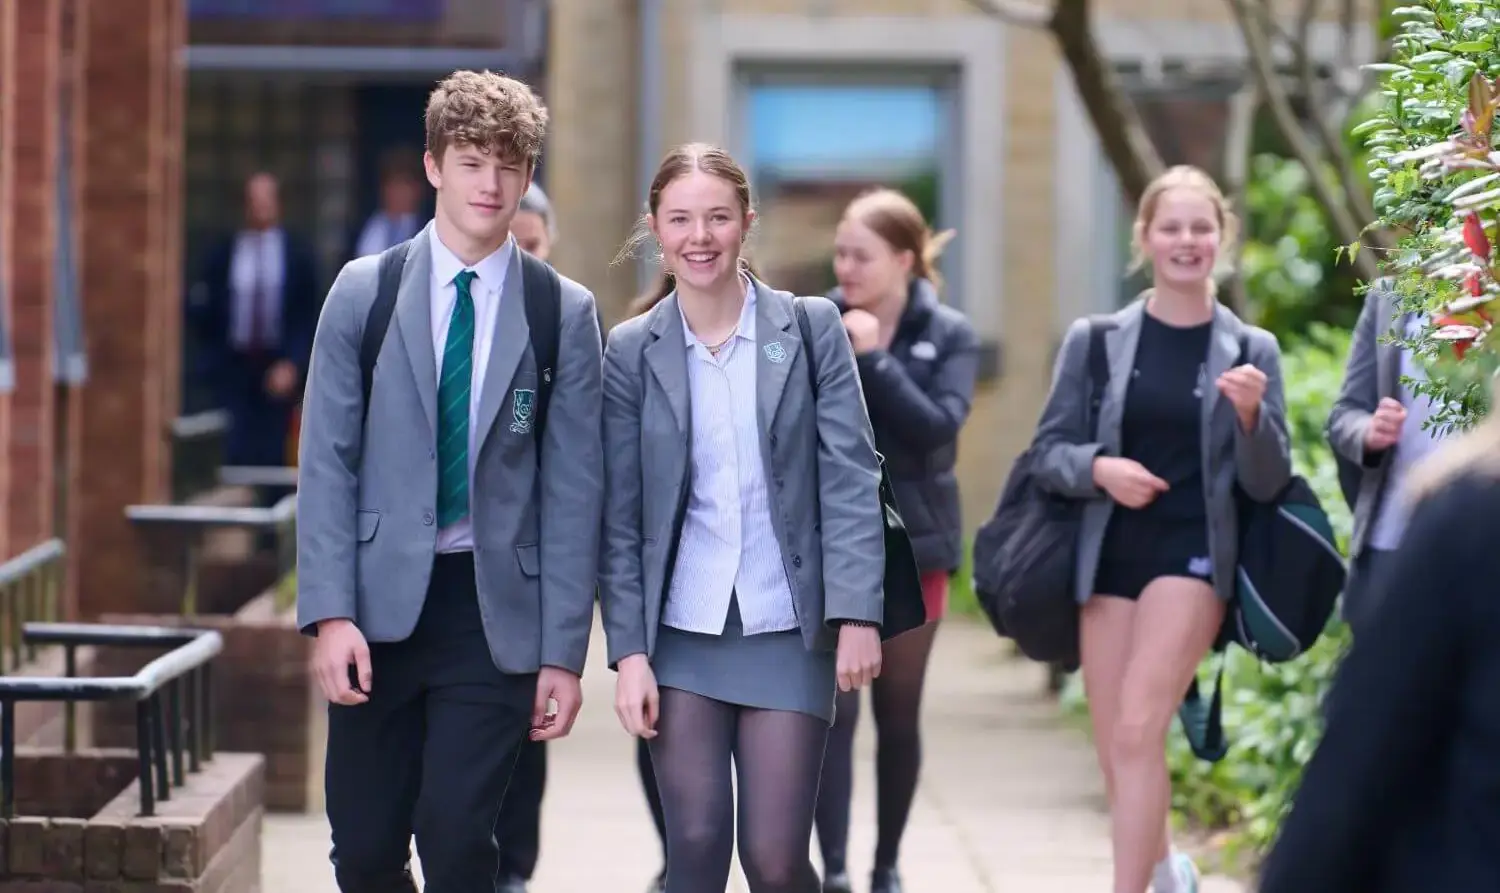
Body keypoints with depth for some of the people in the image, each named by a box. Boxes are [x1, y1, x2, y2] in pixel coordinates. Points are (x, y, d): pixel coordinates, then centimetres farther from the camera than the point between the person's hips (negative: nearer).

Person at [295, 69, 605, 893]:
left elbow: (573, 488, 0)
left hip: (494, 607, -1)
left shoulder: (565, 314, 1)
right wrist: (330, 613, -9)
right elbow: (327, 461, 0)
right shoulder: (362, 292, 3)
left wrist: (563, 650, -4)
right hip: (381, 599, 1)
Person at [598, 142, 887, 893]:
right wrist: (629, 651, -4)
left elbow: (850, 477, -3)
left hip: (787, 632, -1)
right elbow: (620, 517, 3)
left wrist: (857, 615, -11)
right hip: (681, 633, 1)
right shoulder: (631, 350, 2)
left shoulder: (811, 328, 1)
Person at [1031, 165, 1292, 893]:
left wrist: (1251, 415, -19)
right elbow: (1049, 452, 5)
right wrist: (1097, 467, -16)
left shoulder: (1251, 351, 1)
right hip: (1109, 554, 2)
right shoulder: (1096, 341, 2)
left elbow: (1266, 483, 0)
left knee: (1137, 732, -18)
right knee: (1115, 753, 9)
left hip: (1194, 554, -2)